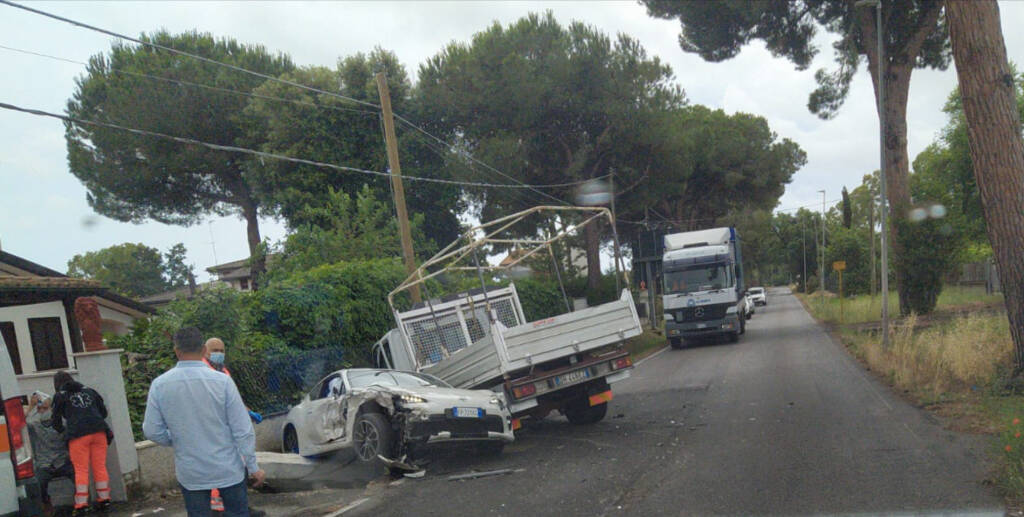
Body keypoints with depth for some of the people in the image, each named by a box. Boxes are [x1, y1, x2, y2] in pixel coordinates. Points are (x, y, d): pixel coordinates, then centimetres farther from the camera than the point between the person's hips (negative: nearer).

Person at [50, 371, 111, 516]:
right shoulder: (89, 391, 21)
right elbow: (103, 412, 23)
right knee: (100, 466, 9)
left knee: (81, 470, 0)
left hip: (78, 434, -4)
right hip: (98, 431, 4)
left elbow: (56, 420, 15)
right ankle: (104, 499, 12)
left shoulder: (60, 396, 9)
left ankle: (82, 504, 0)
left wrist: (59, 429, 35)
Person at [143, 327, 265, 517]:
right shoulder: (222, 381, -13)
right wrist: (253, 466, -2)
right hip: (228, 469, -1)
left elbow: (152, 431, -2)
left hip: (190, 473, 2)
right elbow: (242, 430, -11)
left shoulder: (159, 385, -8)